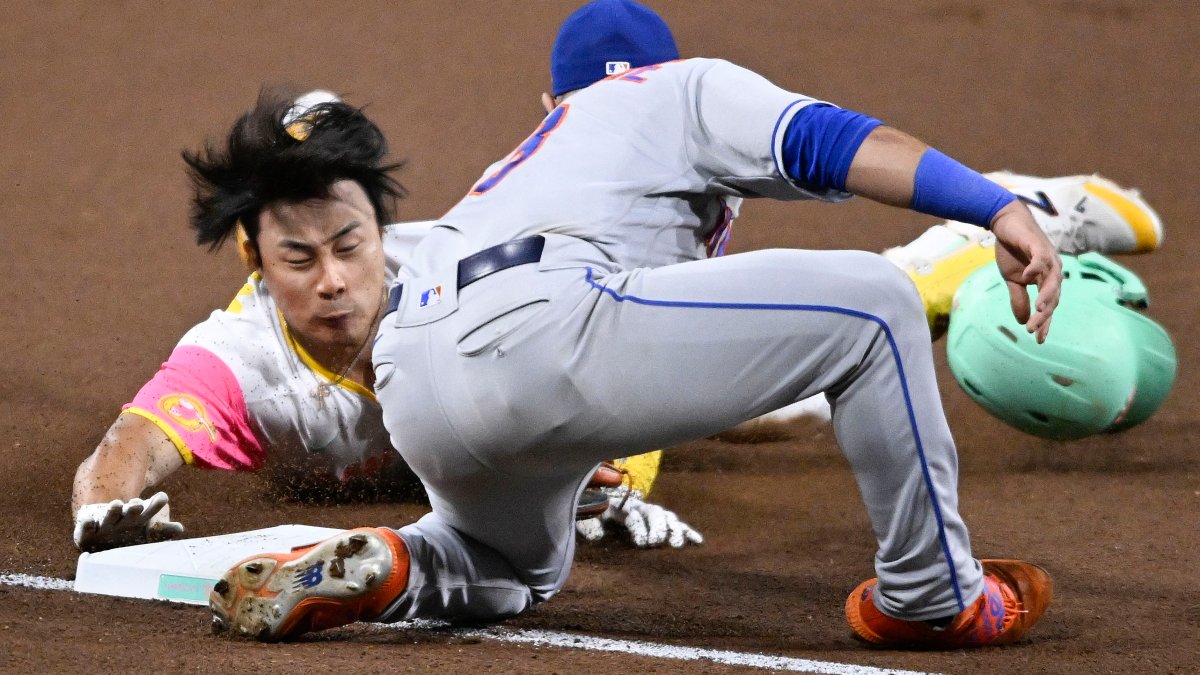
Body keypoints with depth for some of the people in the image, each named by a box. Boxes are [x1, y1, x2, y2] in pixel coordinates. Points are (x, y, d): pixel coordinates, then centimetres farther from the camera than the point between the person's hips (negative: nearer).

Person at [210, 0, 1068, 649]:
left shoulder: (525, 161, 41)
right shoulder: (694, 88, 23)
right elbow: (829, 142, 4)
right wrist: (999, 209, -8)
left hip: (413, 402, 8)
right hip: (540, 329, -7)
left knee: (519, 567, 38)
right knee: (872, 302, 3)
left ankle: (379, 566, 7)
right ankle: (934, 597, 8)